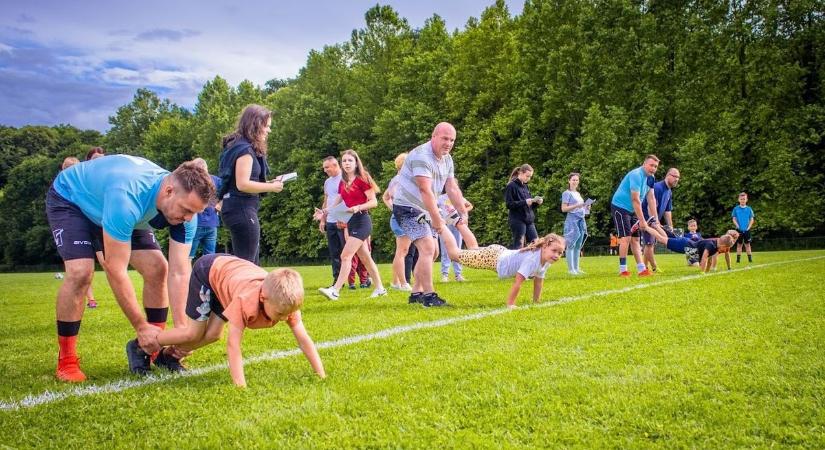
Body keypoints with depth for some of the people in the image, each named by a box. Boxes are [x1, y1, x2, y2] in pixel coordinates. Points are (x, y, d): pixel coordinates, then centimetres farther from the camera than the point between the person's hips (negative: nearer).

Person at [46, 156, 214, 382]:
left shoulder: (185, 205, -25)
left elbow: (180, 272, -22)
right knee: (80, 273, -26)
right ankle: (66, 361, -8)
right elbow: (116, 270, -39)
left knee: (157, 269, -8)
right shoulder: (126, 197, -45)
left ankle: (157, 350, 7)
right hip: (69, 199, -6)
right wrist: (141, 327, -32)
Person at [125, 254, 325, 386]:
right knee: (193, 334, -6)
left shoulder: (286, 300, -30)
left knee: (212, 335, 1)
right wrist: (240, 386, -47)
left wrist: (322, 376, -28)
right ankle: (139, 347, 12)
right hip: (208, 269, -5)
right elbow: (233, 345, -44)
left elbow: (304, 340, -26)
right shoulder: (246, 300, -45)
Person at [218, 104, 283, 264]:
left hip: (240, 208, 11)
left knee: (251, 264, 14)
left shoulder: (240, 146, 17)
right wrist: (272, 187, -12)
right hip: (241, 209, -11)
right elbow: (243, 184, -21)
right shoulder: (245, 149, -14)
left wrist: (270, 182, 11)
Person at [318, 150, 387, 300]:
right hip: (350, 222, 8)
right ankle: (380, 288, 22)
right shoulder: (343, 183, 12)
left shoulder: (362, 179, -8)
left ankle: (335, 290, -19)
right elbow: (338, 204, 17)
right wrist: (325, 212, 1)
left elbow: (374, 202, -12)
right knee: (365, 258, 12)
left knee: (346, 256, -16)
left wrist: (358, 207, -26)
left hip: (361, 221, -8)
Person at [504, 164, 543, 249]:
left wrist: (536, 202, 0)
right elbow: (509, 204, -13)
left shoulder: (525, 186, 17)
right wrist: (524, 202, -22)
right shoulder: (511, 186, -6)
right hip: (517, 220, -8)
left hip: (529, 220, 8)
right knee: (518, 246, -4)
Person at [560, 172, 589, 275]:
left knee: (578, 246, 7)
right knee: (571, 245, -8)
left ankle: (576, 268, 11)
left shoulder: (578, 193, 21)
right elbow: (564, 209, -8)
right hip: (572, 219, -8)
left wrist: (586, 207, 7)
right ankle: (570, 269, -9)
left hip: (581, 220, 8)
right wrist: (576, 205, -17)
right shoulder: (567, 193, -2)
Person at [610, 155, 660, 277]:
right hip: (620, 207, -9)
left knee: (635, 239, 7)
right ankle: (623, 270, -11)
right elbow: (635, 200, -25)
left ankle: (641, 269, 7)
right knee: (626, 237, -14)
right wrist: (642, 221, -23)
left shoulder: (650, 177, 4)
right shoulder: (636, 175, -24)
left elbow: (651, 199, 5)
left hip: (631, 210, 9)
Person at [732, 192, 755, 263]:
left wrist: (749, 227, -7)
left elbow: (751, 219, 4)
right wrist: (738, 226, -10)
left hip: (747, 230, 1)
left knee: (747, 244, 5)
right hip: (739, 230, 0)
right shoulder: (736, 209, 2)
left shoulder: (749, 209, 3)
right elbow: (734, 219, 2)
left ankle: (750, 259, 8)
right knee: (739, 244, 4)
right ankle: (738, 259, 6)